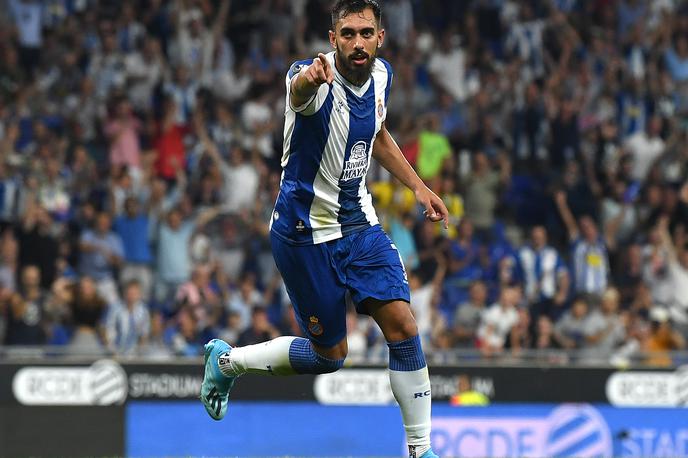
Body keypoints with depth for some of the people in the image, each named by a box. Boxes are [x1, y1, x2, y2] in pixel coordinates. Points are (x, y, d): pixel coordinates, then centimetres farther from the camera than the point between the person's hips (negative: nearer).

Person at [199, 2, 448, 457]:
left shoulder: (381, 74, -1)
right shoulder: (315, 81, -24)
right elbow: (300, 90, -51)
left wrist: (418, 186, 14)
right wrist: (311, 76, -75)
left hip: (360, 223, 6)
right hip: (305, 230, -6)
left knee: (403, 324, -9)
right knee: (329, 356, 3)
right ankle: (228, 360, 28)